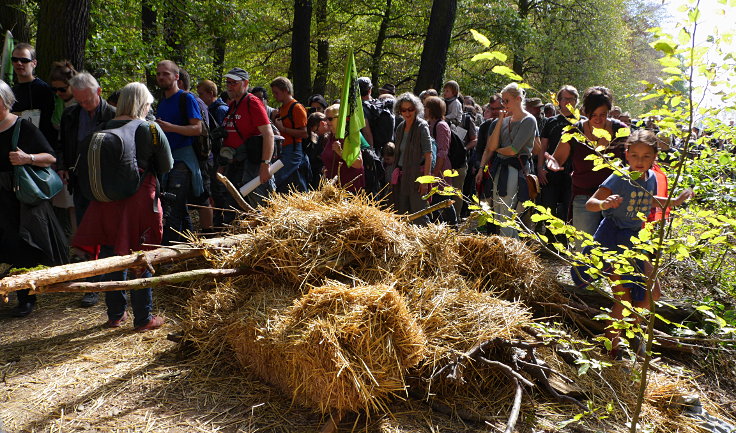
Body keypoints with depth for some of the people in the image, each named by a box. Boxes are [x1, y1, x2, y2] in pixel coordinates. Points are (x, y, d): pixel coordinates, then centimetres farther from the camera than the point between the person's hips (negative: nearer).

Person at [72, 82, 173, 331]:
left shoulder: (105, 129, 2)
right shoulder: (151, 129, -8)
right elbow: (166, 166, -3)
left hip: (107, 201, 4)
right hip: (139, 199, -4)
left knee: (111, 257, 14)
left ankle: (115, 315, 26)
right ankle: (143, 319, 14)